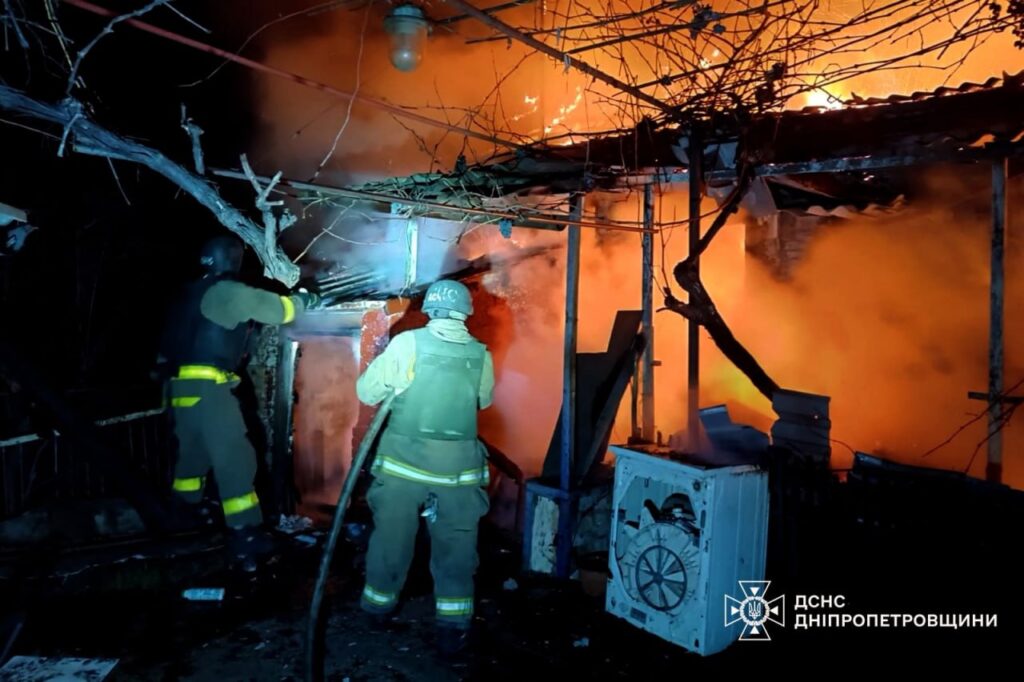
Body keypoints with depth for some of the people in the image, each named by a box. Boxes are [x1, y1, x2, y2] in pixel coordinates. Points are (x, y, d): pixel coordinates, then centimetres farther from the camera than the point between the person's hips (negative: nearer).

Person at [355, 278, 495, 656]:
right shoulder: (481, 355, -1)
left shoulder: (408, 343, -9)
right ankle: (453, 629, 18)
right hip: (457, 466, 1)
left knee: (391, 536, 18)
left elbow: (366, 391, -4)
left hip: (403, 460, 0)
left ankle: (379, 606, 37)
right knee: (455, 546, 12)